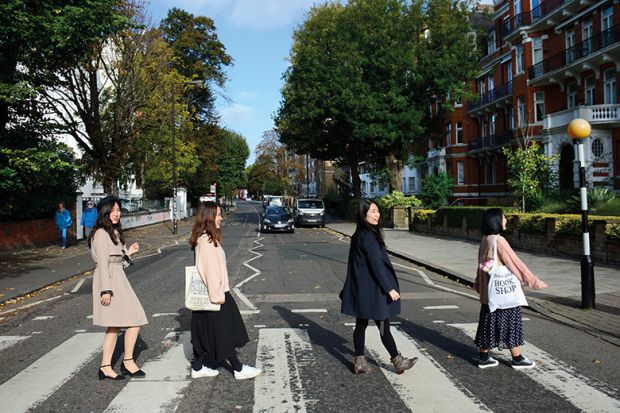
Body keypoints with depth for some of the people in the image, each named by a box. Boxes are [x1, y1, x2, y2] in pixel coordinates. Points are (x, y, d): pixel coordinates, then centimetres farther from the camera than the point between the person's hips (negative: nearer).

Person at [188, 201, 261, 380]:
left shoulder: (206, 238, 11)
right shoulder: (206, 241, -20)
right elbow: (210, 270, -23)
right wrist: (217, 295, -21)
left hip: (208, 294, 10)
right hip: (214, 294, -10)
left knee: (207, 333, 16)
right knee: (223, 333, 1)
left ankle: (198, 367, 24)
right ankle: (238, 369, 12)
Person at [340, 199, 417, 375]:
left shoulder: (359, 235, 9)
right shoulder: (368, 236, -20)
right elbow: (376, 265, -22)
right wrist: (389, 288, -17)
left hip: (361, 288, 9)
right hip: (372, 289, -9)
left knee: (361, 325, 12)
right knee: (383, 326, 4)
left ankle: (360, 362, 20)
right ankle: (398, 362, 19)